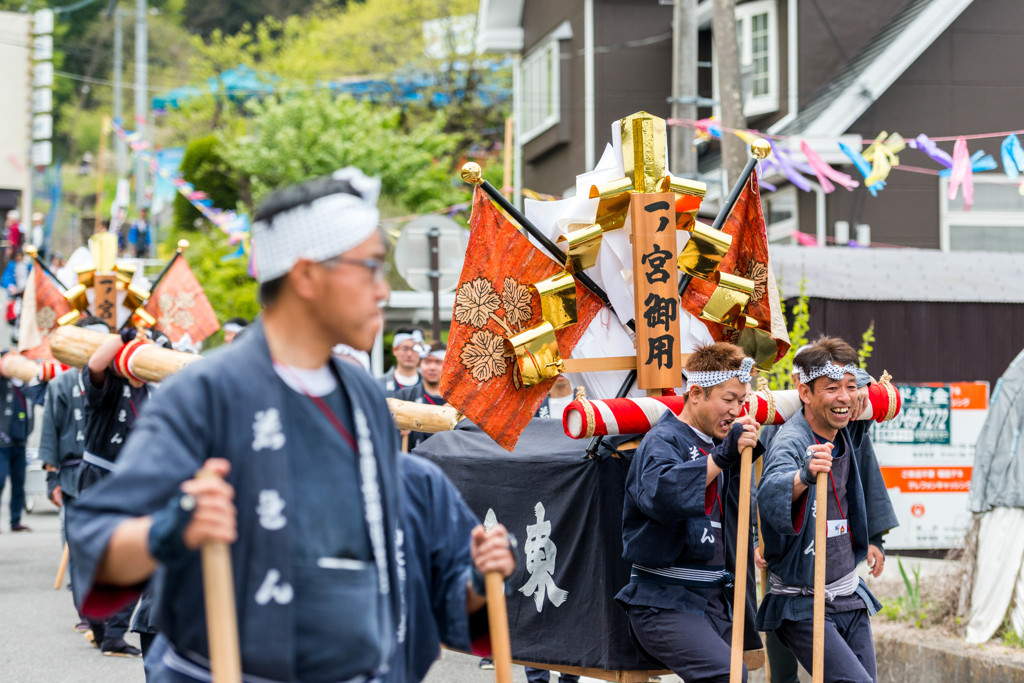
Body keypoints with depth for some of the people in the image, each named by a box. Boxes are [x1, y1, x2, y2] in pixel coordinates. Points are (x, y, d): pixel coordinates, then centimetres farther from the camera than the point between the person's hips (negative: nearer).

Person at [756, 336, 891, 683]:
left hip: (850, 598, 8)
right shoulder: (791, 441, -19)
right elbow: (770, 494, -42)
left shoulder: (844, 435, 5)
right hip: (802, 607, -8)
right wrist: (804, 476, -61)